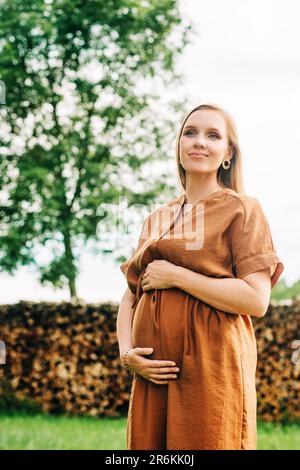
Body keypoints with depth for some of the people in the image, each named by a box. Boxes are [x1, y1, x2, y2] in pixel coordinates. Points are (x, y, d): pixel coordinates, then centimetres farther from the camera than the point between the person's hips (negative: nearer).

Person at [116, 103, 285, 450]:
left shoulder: (241, 209, 1)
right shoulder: (156, 220, 18)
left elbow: (256, 300, -12)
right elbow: (129, 297, 18)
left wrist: (175, 276, -11)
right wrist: (126, 352, 0)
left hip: (211, 367, -5)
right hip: (154, 371, 5)